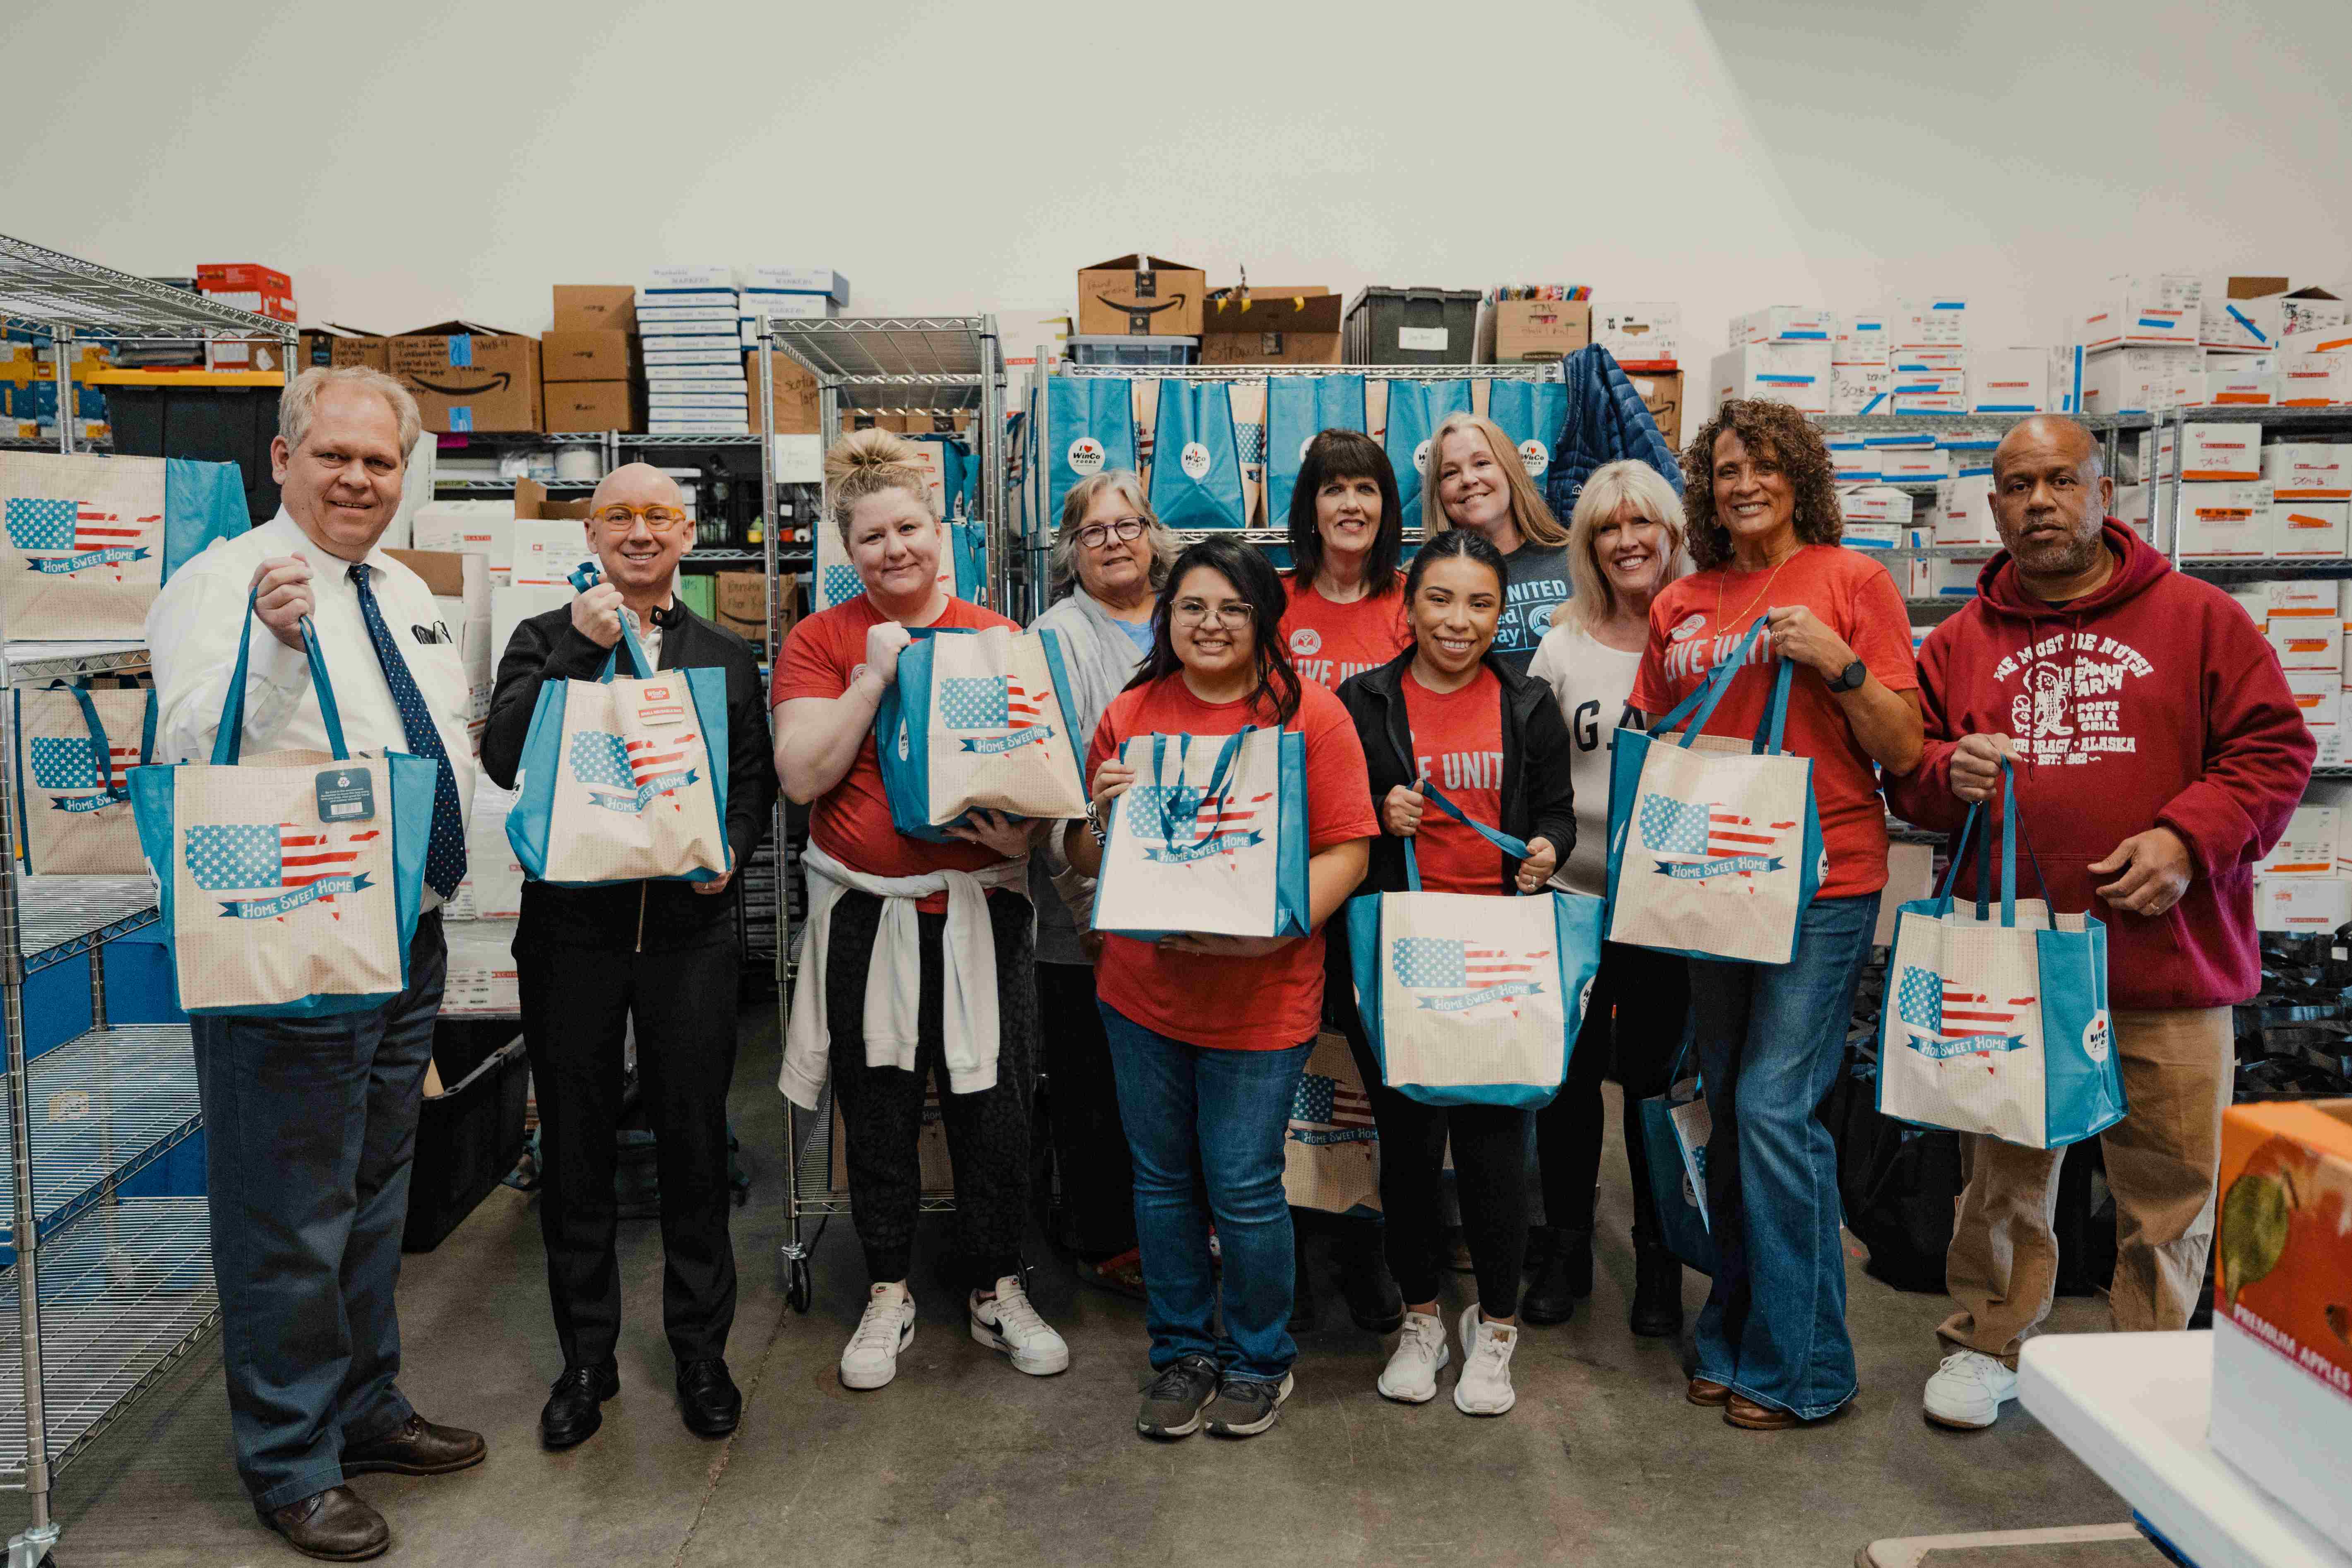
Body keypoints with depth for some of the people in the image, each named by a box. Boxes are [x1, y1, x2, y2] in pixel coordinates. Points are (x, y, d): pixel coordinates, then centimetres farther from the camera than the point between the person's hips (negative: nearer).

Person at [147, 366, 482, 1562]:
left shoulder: (407, 593, 13)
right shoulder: (220, 586, -11)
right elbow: (195, 757, -25)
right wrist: (272, 644, -39)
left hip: (411, 938, 8)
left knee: (375, 1194, 20)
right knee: (291, 1215, 3)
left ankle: (364, 1408, 37)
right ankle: (290, 1461, 21)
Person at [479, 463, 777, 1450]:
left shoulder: (728, 658, 11)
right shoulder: (546, 640, 6)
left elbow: (756, 784, 9)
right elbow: (503, 759, -10)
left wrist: (729, 851, -11)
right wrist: (581, 648, -15)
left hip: (691, 927, 1)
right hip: (570, 925, 0)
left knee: (694, 1140, 7)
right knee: (575, 1147, 9)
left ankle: (700, 1349, 24)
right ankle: (585, 1357, 25)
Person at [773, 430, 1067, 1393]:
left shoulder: (997, 638, 3)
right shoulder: (820, 641, 1)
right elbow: (802, 775, -9)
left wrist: (1024, 829, -15)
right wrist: (874, 677, -16)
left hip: (979, 906, 0)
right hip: (865, 909, 0)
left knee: (993, 1107, 6)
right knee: (877, 1111, 11)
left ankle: (998, 1293, 25)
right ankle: (888, 1295, 30)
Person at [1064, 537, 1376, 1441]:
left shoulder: (1309, 713, -4)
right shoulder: (1129, 715, 6)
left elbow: (1345, 851, -7)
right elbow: (1086, 863, 12)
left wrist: (1269, 928, -22)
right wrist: (1100, 813, -11)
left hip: (1259, 995, -3)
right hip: (1140, 988, 4)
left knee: (1243, 1189, 2)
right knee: (1163, 1179, 14)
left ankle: (1259, 1359, 27)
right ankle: (1181, 1354, 33)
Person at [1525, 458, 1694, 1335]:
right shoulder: (1562, 647, 5)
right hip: (1571, 893, 2)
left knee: (1654, 1075, 8)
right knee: (1568, 1074, 9)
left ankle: (1658, 1258, 24)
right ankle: (1566, 1246, 25)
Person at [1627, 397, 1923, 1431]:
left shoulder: (1851, 580, 0)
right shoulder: (1679, 607, 11)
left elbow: (1903, 752, -3)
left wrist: (1838, 664, -15)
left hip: (1822, 883, -5)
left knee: (1775, 1106, -9)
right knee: (1729, 1113, 11)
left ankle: (1801, 1364, 7)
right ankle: (1734, 1342, 24)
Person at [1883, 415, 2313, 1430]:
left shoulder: (2198, 618, 3)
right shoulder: (1963, 641, 9)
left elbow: (2274, 749, 1)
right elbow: (1907, 768, 13)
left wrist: (2188, 838, -13)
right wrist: (1948, 773, -10)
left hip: (2169, 961, -1)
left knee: (2168, 1182, 8)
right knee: (2005, 1170, 11)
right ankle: (1987, 1346, 27)